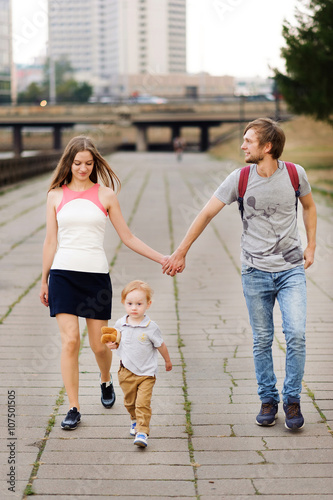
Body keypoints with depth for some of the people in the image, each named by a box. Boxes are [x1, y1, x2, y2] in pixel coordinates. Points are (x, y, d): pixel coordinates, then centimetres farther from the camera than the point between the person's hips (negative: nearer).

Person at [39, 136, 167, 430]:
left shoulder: (105, 194, 5)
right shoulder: (56, 195, 7)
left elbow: (128, 238, 8)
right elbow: (50, 242, 12)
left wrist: (162, 259, 4)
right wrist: (44, 280, 14)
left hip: (96, 275, 0)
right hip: (63, 274, 0)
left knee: (99, 345, 4)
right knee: (70, 341, -9)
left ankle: (106, 381, 37)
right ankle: (73, 409, 0)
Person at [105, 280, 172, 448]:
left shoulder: (151, 327, -13)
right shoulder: (120, 324, -5)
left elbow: (160, 345, 1)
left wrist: (167, 361, 14)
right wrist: (112, 345, -10)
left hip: (146, 373, -3)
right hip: (126, 371, 4)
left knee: (143, 404, -12)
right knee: (129, 402, 18)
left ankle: (142, 431, -10)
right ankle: (134, 420, 43)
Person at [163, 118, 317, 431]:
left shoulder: (294, 174, -3)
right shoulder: (240, 179, -5)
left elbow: (309, 206, 17)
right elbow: (207, 214, 1)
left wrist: (311, 246, 10)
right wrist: (180, 253, 3)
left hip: (291, 269, 0)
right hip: (256, 272, 0)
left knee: (296, 334, -10)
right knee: (262, 341, 4)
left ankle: (292, 400, 6)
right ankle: (268, 400, 20)